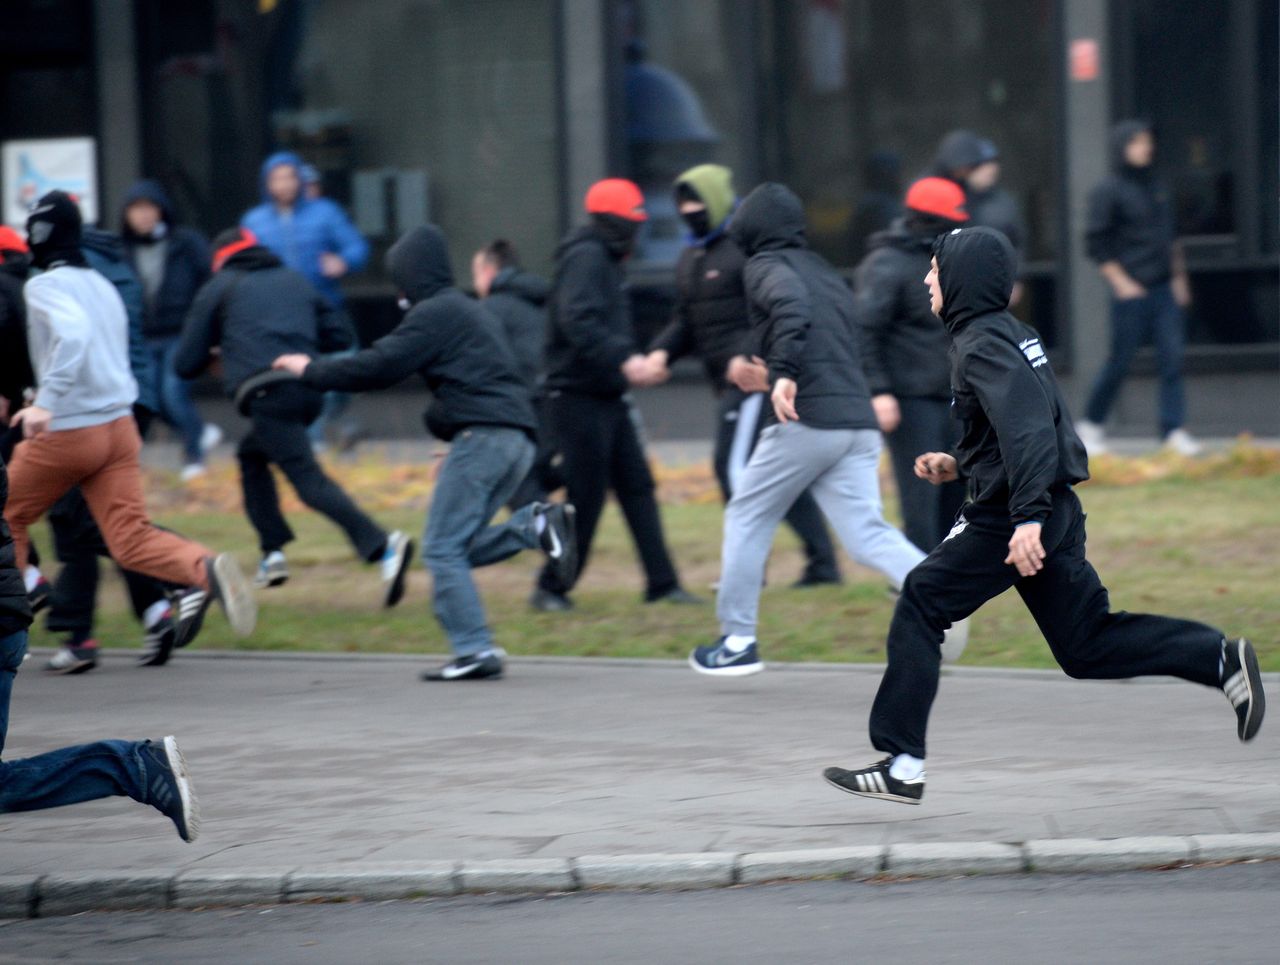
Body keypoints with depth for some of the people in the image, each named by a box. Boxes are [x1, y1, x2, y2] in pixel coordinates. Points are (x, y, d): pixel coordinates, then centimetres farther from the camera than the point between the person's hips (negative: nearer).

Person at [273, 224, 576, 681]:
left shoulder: (434, 314, -3)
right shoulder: (468, 312, 28)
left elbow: (378, 367, -7)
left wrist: (312, 371, 5)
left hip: (482, 434, -9)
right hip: (517, 438, 9)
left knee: (443, 548, -5)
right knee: (459, 547, 10)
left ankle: (475, 650, -11)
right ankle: (535, 525, -8)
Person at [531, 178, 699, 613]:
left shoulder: (606, 259, 17)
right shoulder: (586, 257, -14)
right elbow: (578, 321, -28)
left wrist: (634, 358, 10)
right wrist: (623, 360, -34)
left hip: (607, 397, 10)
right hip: (579, 396, -10)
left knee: (638, 488, 7)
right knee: (585, 496, -6)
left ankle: (662, 583, 8)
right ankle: (552, 588, 4)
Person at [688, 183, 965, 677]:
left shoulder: (765, 266, 3)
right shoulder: (829, 275, 26)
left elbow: (790, 303, -20)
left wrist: (784, 373, -28)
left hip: (806, 422, -6)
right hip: (858, 421, 6)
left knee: (747, 519, 10)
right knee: (866, 534, -2)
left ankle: (738, 640, 13)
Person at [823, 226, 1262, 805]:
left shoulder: (981, 344, -14)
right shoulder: (1009, 333, 16)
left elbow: (1026, 426, -26)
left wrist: (1028, 517, -34)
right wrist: (958, 464, 19)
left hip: (1009, 519, -10)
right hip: (1054, 513, 10)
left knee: (920, 607, -2)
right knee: (1088, 646, 13)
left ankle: (901, 764, -3)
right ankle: (1220, 660, 4)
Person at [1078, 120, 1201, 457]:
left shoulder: (1158, 188, 12)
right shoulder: (1108, 192, -7)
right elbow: (1096, 243, -9)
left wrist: (1178, 278, 15)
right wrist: (1121, 283, -12)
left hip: (1165, 290, 6)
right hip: (1131, 291, -6)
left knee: (1173, 357, -3)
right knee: (1120, 361, 0)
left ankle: (1174, 430, -3)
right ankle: (1091, 424, 17)